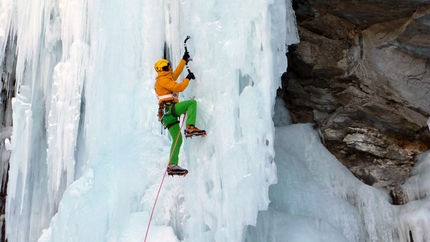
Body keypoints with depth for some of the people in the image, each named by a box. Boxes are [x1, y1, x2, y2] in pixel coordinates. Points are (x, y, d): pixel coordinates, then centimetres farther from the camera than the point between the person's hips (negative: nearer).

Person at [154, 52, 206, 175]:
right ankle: (190, 127, -29)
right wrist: (188, 78, 3)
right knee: (192, 102, -18)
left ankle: (172, 165, 2)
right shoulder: (163, 79, -2)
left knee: (177, 139, 5)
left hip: (167, 114, 10)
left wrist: (184, 59, 42)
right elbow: (179, 87, -11)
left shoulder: (166, 78, 27)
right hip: (169, 109, -10)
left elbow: (177, 72, 38)